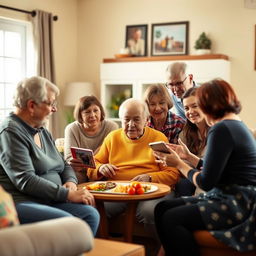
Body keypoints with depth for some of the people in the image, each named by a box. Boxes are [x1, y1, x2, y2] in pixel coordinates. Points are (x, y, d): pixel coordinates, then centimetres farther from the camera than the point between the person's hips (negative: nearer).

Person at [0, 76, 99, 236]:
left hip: (49, 201, 8)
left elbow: (64, 165, 24)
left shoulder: (42, 132, 18)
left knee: (91, 214, -16)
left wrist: (71, 182, 0)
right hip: (19, 203, -8)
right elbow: (25, 180, -19)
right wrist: (68, 194, -19)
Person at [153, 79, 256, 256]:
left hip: (238, 205, -10)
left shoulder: (222, 130, -15)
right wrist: (189, 156, 24)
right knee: (162, 208, 2)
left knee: (170, 219, -17)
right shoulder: (237, 125, 15)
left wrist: (179, 164, -2)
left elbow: (206, 182, -16)